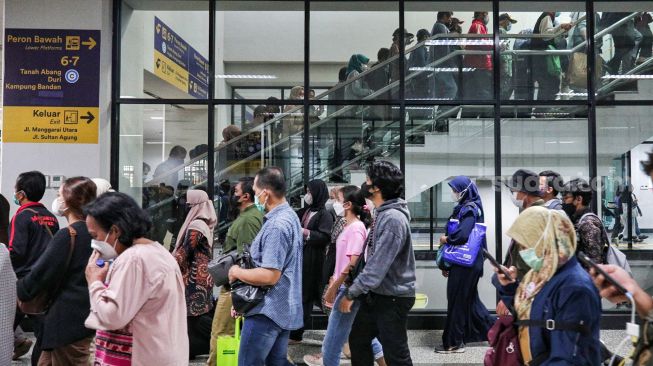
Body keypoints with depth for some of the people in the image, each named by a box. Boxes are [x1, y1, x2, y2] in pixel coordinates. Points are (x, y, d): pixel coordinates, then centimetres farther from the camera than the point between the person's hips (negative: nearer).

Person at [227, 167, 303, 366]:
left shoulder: (276, 226, -23)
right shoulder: (289, 215, 11)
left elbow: (269, 276, -26)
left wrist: (237, 272, -12)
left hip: (268, 309, -10)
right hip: (284, 308, 10)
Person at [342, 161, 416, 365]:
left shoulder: (393, 219, -24)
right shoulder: (383, 213, 8)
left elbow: (378, 267, -27)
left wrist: (351, 294, -19)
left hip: (393, 298, -10)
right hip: (376, 295, 10)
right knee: (358, 340, 19)